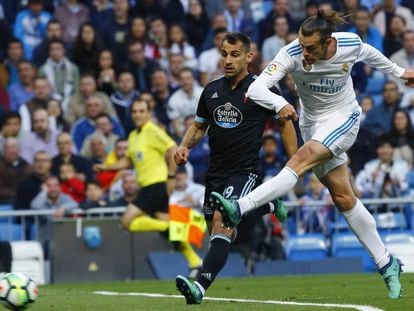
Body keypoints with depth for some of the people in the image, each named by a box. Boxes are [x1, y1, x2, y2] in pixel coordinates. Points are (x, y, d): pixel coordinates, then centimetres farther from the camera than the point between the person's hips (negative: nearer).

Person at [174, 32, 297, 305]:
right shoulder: (212, 90, 7)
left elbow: (285, 122, 3)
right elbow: (199, 126, 20)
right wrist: (185, 146, -1)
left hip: (245, 171, -7)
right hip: (216, 170, 7)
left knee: (223, 220, -27)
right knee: (218, 231, 18)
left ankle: (200, 287, -35)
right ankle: (267, 206, 45)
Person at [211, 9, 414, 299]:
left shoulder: (351, 44, -15)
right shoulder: (292, 54, -20)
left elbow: (370, 55, 11)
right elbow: (256, 89, -29)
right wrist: (281, 104, -50)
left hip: (344, 119, -2)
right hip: (313, 123, 2)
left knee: (302, 159, -30)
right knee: (344, 198, 1)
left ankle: (239, 209, -41)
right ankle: (386, 263, 12)